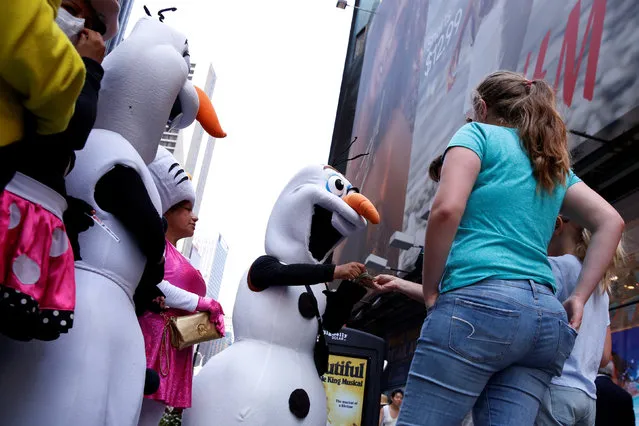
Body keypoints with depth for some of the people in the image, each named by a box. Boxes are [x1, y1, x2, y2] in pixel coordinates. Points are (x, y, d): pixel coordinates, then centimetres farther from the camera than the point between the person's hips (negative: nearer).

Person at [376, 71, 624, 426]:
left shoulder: (479, 134, 8)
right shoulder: (554, 163, 27)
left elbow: (446, 209, -10)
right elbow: (611, 223, 22)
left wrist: (430, 293, -2)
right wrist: (579, 298, 15)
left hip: (480, 303, -7)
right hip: (548, 319, 7)